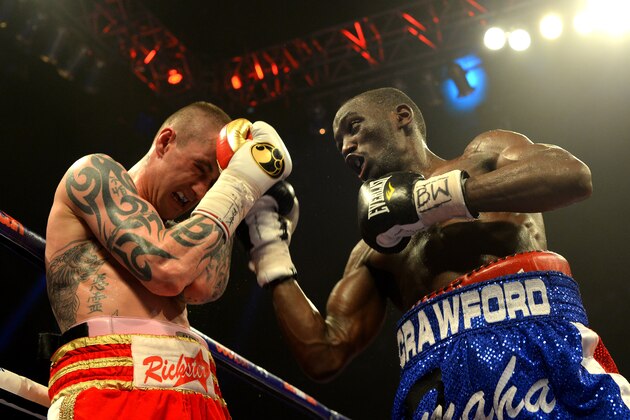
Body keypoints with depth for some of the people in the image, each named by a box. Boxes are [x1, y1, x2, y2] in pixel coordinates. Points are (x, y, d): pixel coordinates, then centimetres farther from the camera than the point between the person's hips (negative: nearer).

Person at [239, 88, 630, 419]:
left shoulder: (483, 155, 15)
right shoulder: (372, 251, 24)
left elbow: (572, 174, -6)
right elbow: (325, 354, 16)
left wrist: (434, 197, -7)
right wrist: (272, 250, 17)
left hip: (533, 340, -3)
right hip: (434, 383, 3)